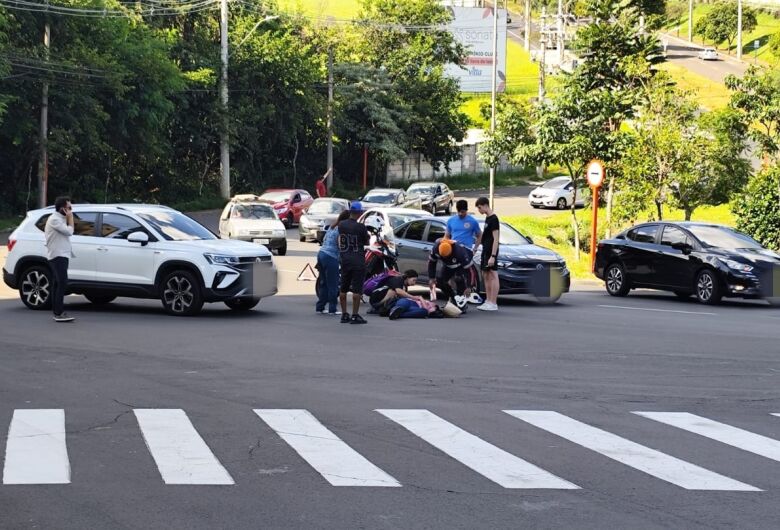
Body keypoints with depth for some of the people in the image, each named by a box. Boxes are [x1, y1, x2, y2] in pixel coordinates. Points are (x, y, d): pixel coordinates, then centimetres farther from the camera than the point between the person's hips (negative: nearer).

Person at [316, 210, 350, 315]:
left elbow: (324, 239, 21)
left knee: (324, 283, 14)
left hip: (321, 254, 9)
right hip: (331, 257, -9)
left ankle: (319, 307, 16)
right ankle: (332, 309, -1)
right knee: (333, 284, -2)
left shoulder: (332, 226, 15)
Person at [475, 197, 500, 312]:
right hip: (485, 251, 10)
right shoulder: (487, 218, 15)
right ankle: (488, 301, 16)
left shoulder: (493, 219, -13)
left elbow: (496, 239, -17)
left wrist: (493, 256, -22)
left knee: (493, 276, -8)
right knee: (485, 276, 11)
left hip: (491, 252, -10)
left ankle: (493, 303, -9)